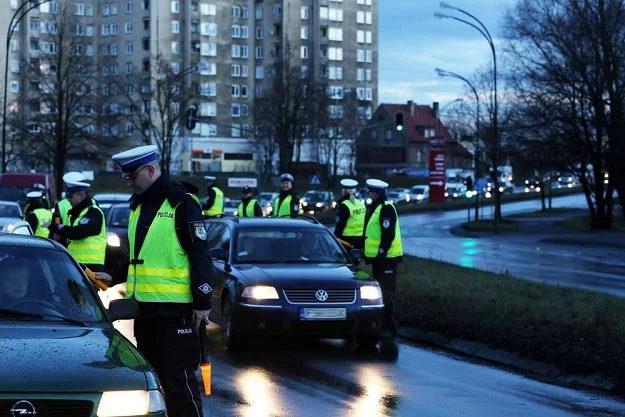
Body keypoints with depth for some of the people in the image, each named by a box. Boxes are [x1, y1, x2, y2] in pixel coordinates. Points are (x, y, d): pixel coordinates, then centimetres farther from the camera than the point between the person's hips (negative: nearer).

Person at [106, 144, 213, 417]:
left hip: (174, 307, -8)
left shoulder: (181, 202, -9)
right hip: (143, 305, 8)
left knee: (179, 378, -6)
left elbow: (199, 256, -12)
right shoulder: (137, 204, 15)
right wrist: (114, 277, 16)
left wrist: (202, 302, -15)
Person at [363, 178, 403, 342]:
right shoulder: (373, 208, 15)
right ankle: (380, 325, 22)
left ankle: (390, 328, -5)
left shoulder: (386, 209, -15)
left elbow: (388, 234, -21)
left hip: (387, 258, -10)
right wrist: (368, 253, 21)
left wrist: (381, 253, -22)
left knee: (386, 293, -8)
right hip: (377, 257, 10)